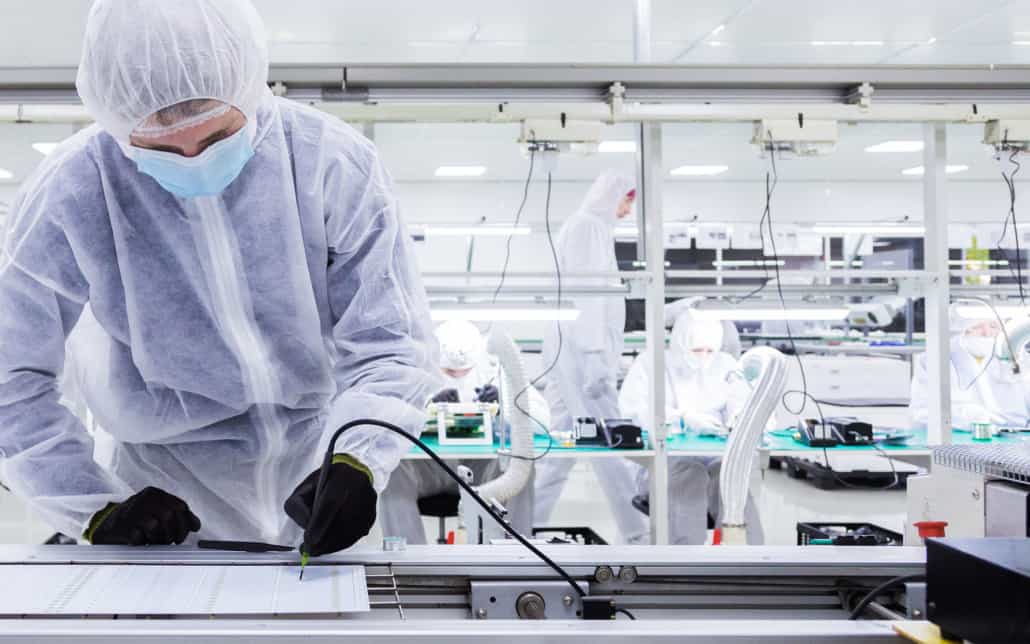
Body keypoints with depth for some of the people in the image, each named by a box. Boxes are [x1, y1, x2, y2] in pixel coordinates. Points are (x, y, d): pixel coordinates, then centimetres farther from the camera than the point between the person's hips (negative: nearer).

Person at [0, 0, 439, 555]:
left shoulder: (335, 165, -18)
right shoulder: (67, 197, -19)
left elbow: (388, 343, -14)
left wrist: (358, 460, -31)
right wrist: (93, 508, -18)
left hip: (317, 460, 1)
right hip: (169, 478, -1)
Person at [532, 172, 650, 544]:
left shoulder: (592, 227, 24)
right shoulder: (587, 226, -8)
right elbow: (585, 292, -17)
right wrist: (595, 355, -22)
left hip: (571, 354, 10)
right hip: (582, 351, -10)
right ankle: (637, 536, -9)